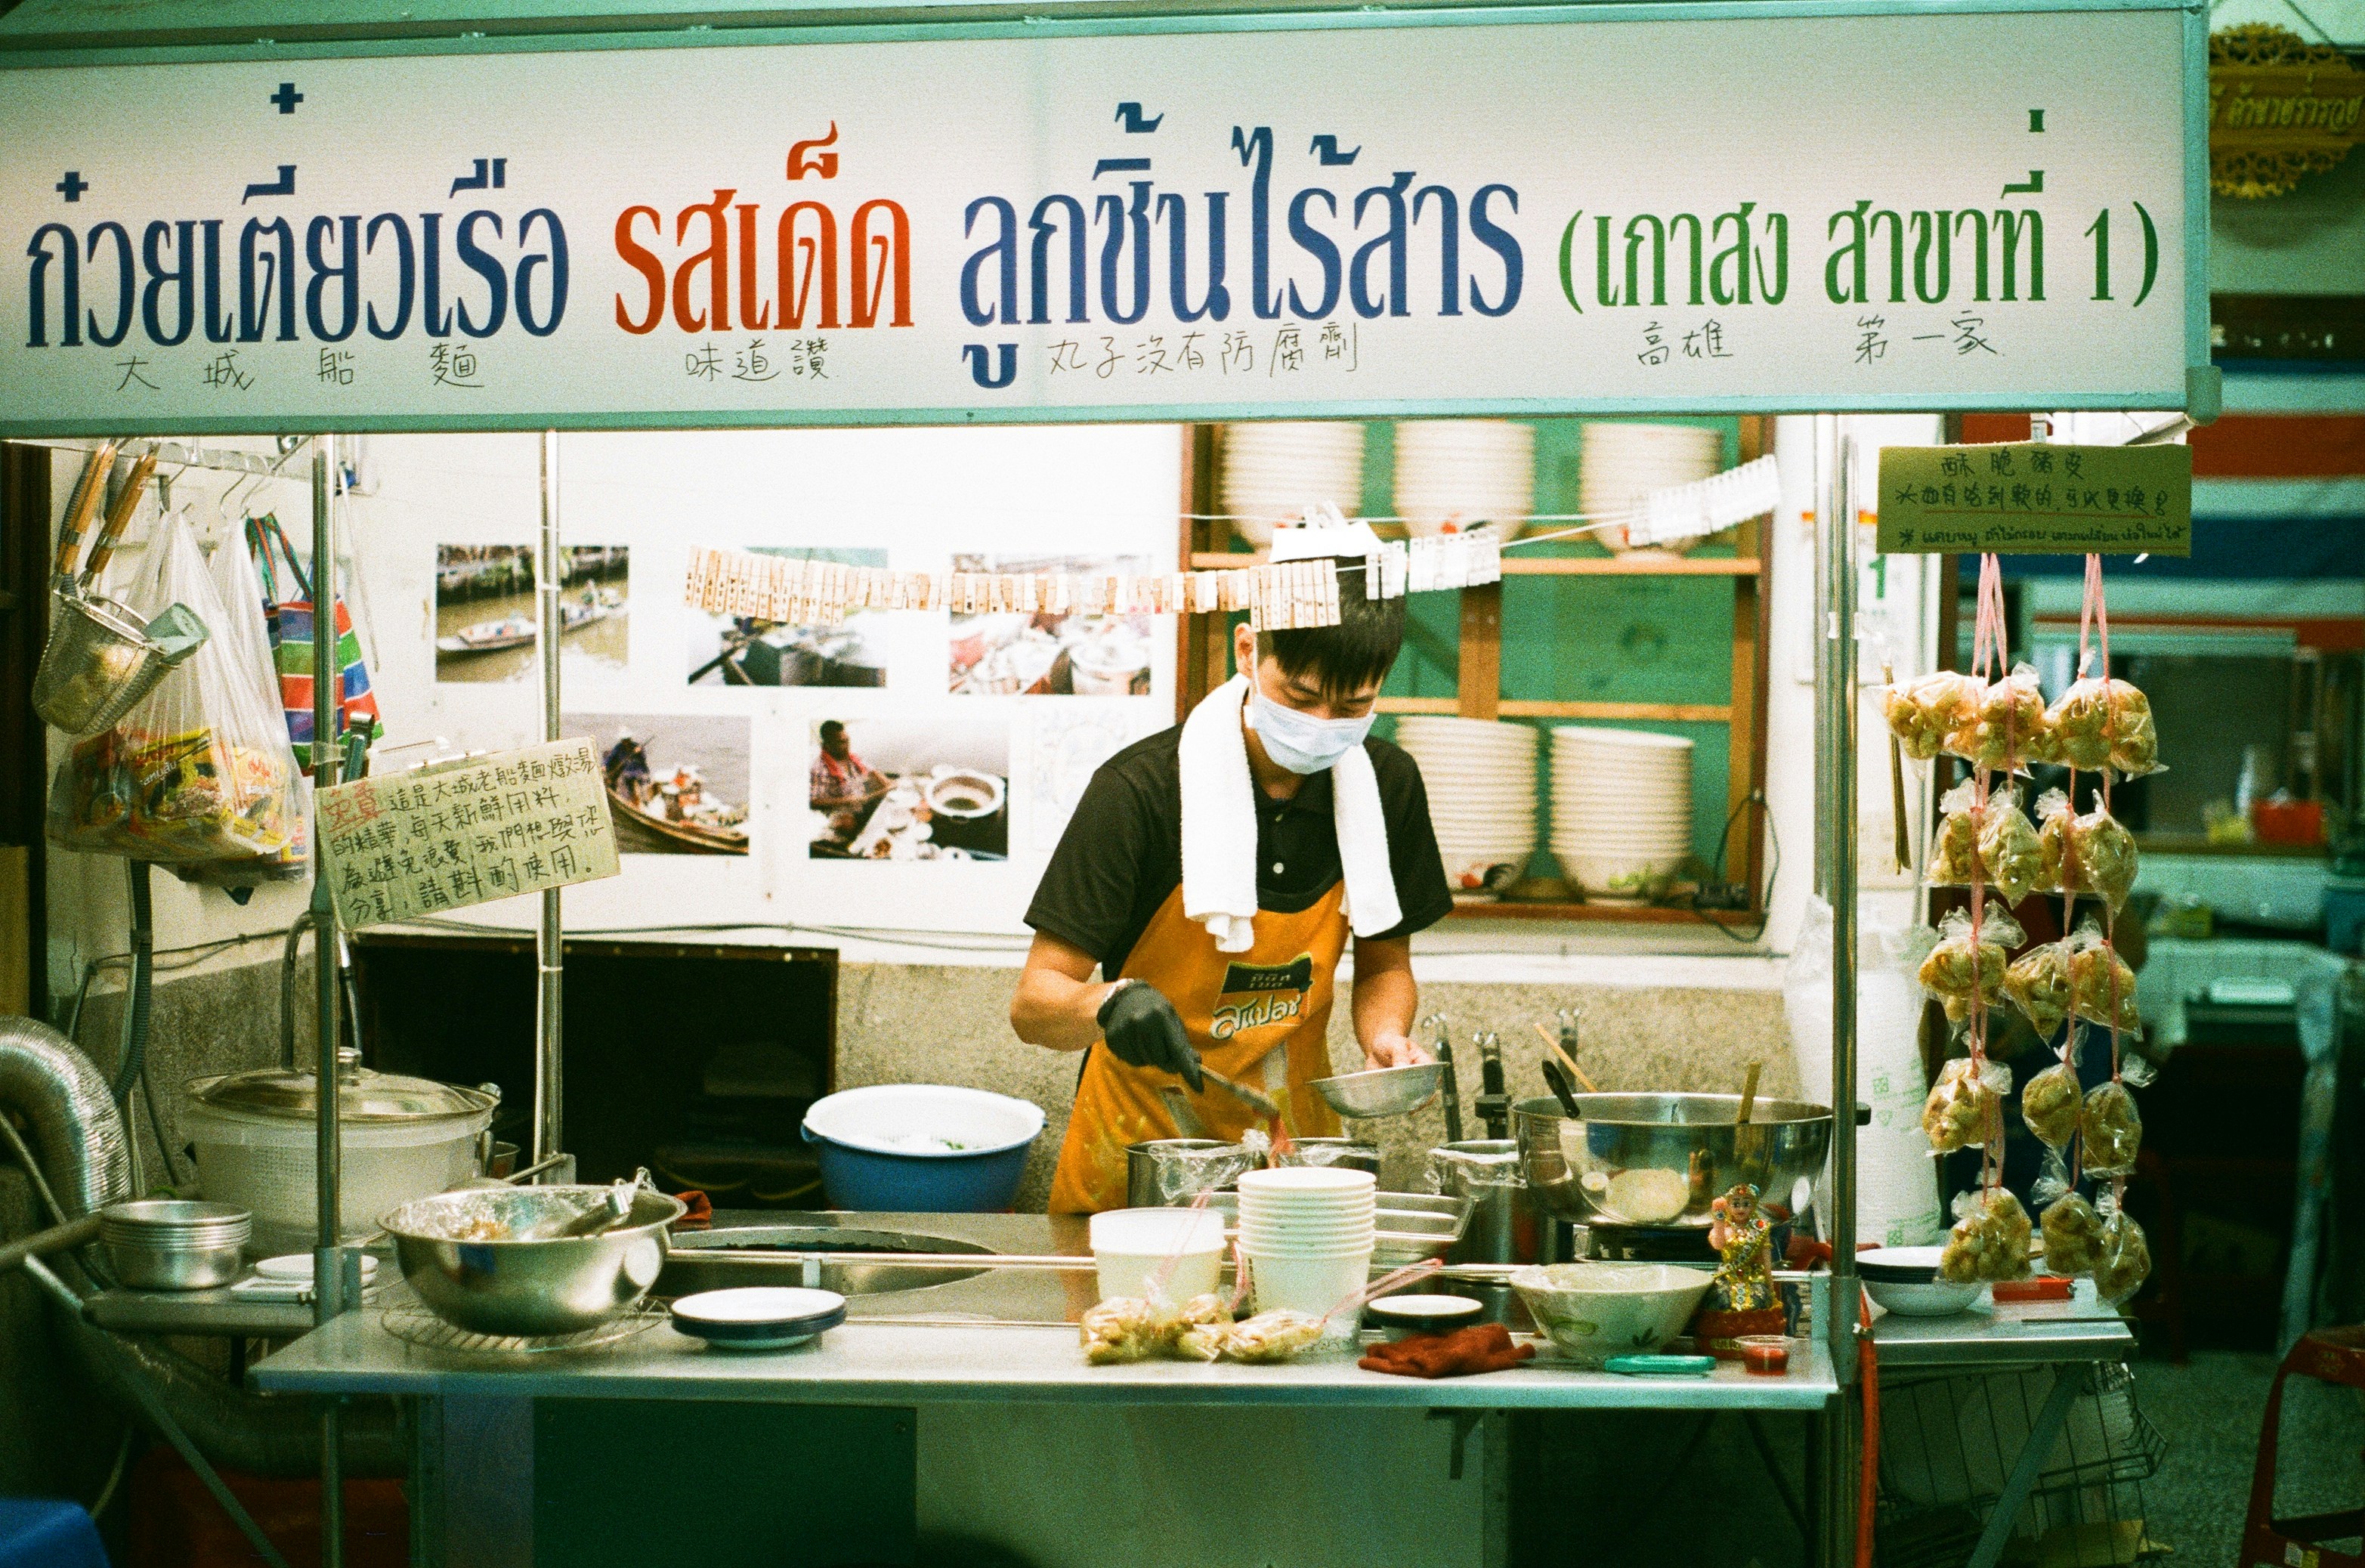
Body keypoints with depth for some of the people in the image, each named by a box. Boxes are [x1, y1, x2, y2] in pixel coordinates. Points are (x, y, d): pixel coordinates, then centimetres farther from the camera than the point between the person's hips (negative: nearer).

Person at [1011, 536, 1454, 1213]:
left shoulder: (1387, 785, 0)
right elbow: (1034, 1004, -13)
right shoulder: (1140, 789, -14)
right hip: (1141, 1150, -3)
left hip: (1296, 1138, 3)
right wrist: (1109, 1004, -34)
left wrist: (1385, 1035, -6)